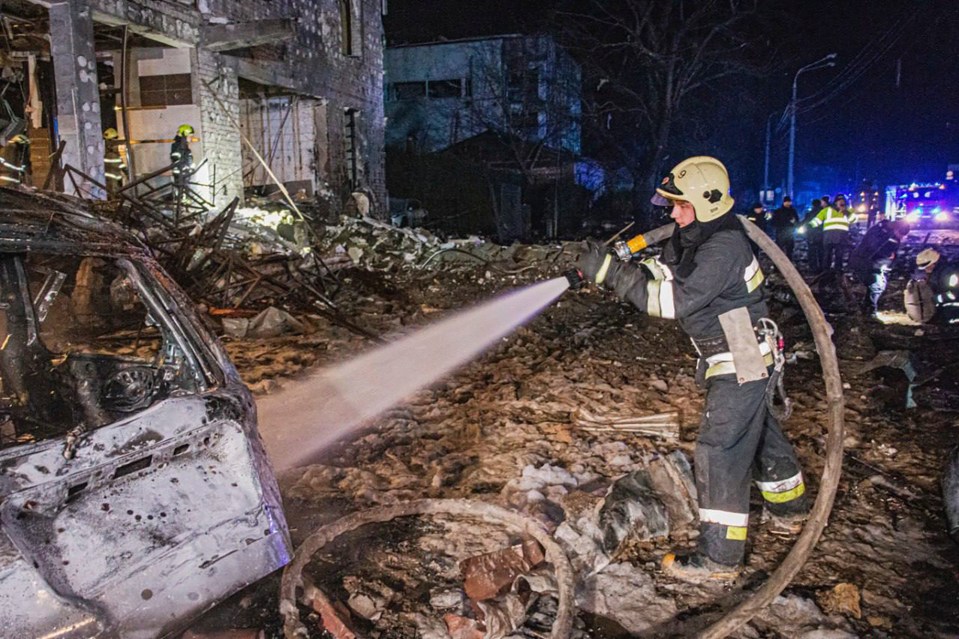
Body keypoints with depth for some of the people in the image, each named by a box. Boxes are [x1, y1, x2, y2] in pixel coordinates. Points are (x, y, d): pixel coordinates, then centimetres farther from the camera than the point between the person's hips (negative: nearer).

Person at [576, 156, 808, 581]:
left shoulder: (724, 247, -26)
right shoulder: (693, 239, 4)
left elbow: (676, 301, -33)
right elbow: (659, 276, 5)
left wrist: (612, 272, -34)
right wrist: (607, 268, -12)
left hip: (741, 365, -10)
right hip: (737, 363, 10)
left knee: (719, 453, -7)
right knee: (761, 435, 25)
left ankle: (719, 557, 2)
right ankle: (789, 511, 46)